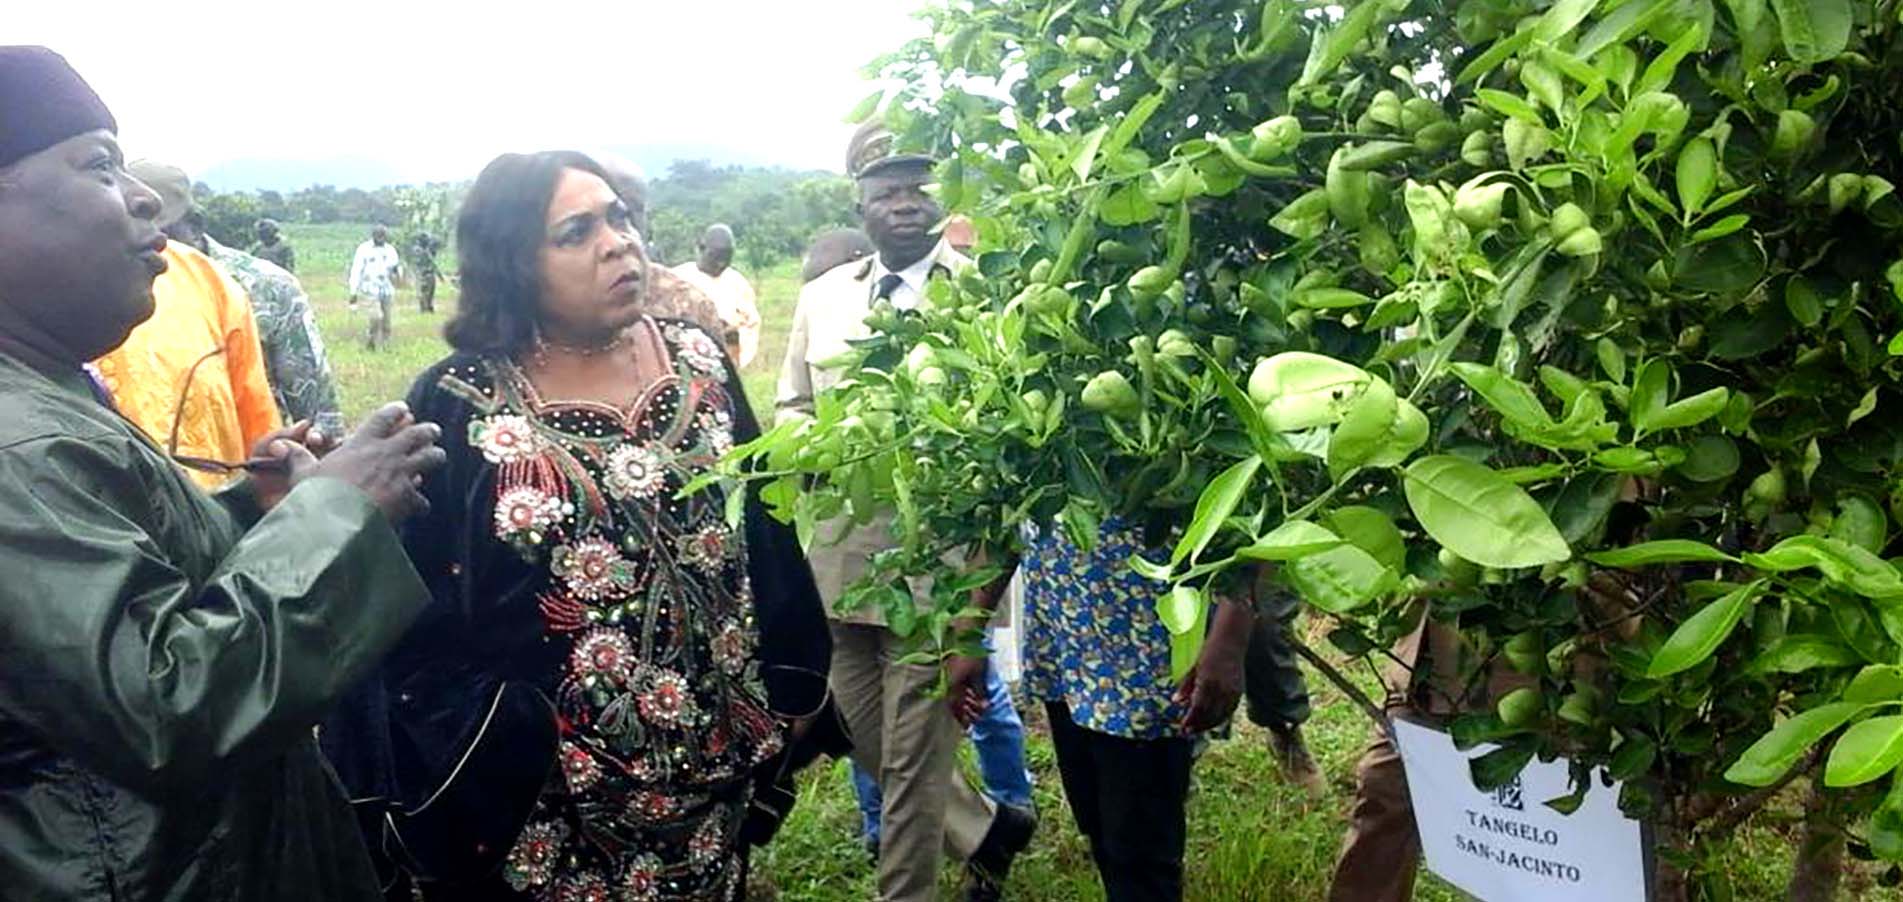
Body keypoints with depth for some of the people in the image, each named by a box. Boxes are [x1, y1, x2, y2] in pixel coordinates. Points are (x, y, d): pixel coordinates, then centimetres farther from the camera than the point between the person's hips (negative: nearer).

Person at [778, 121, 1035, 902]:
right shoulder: (821, 296, 10)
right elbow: (791, 407, 15)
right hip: (842, 551, 6)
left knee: (912, 756, 4)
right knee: (864, 736, 19)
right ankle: (986, 830, 42)